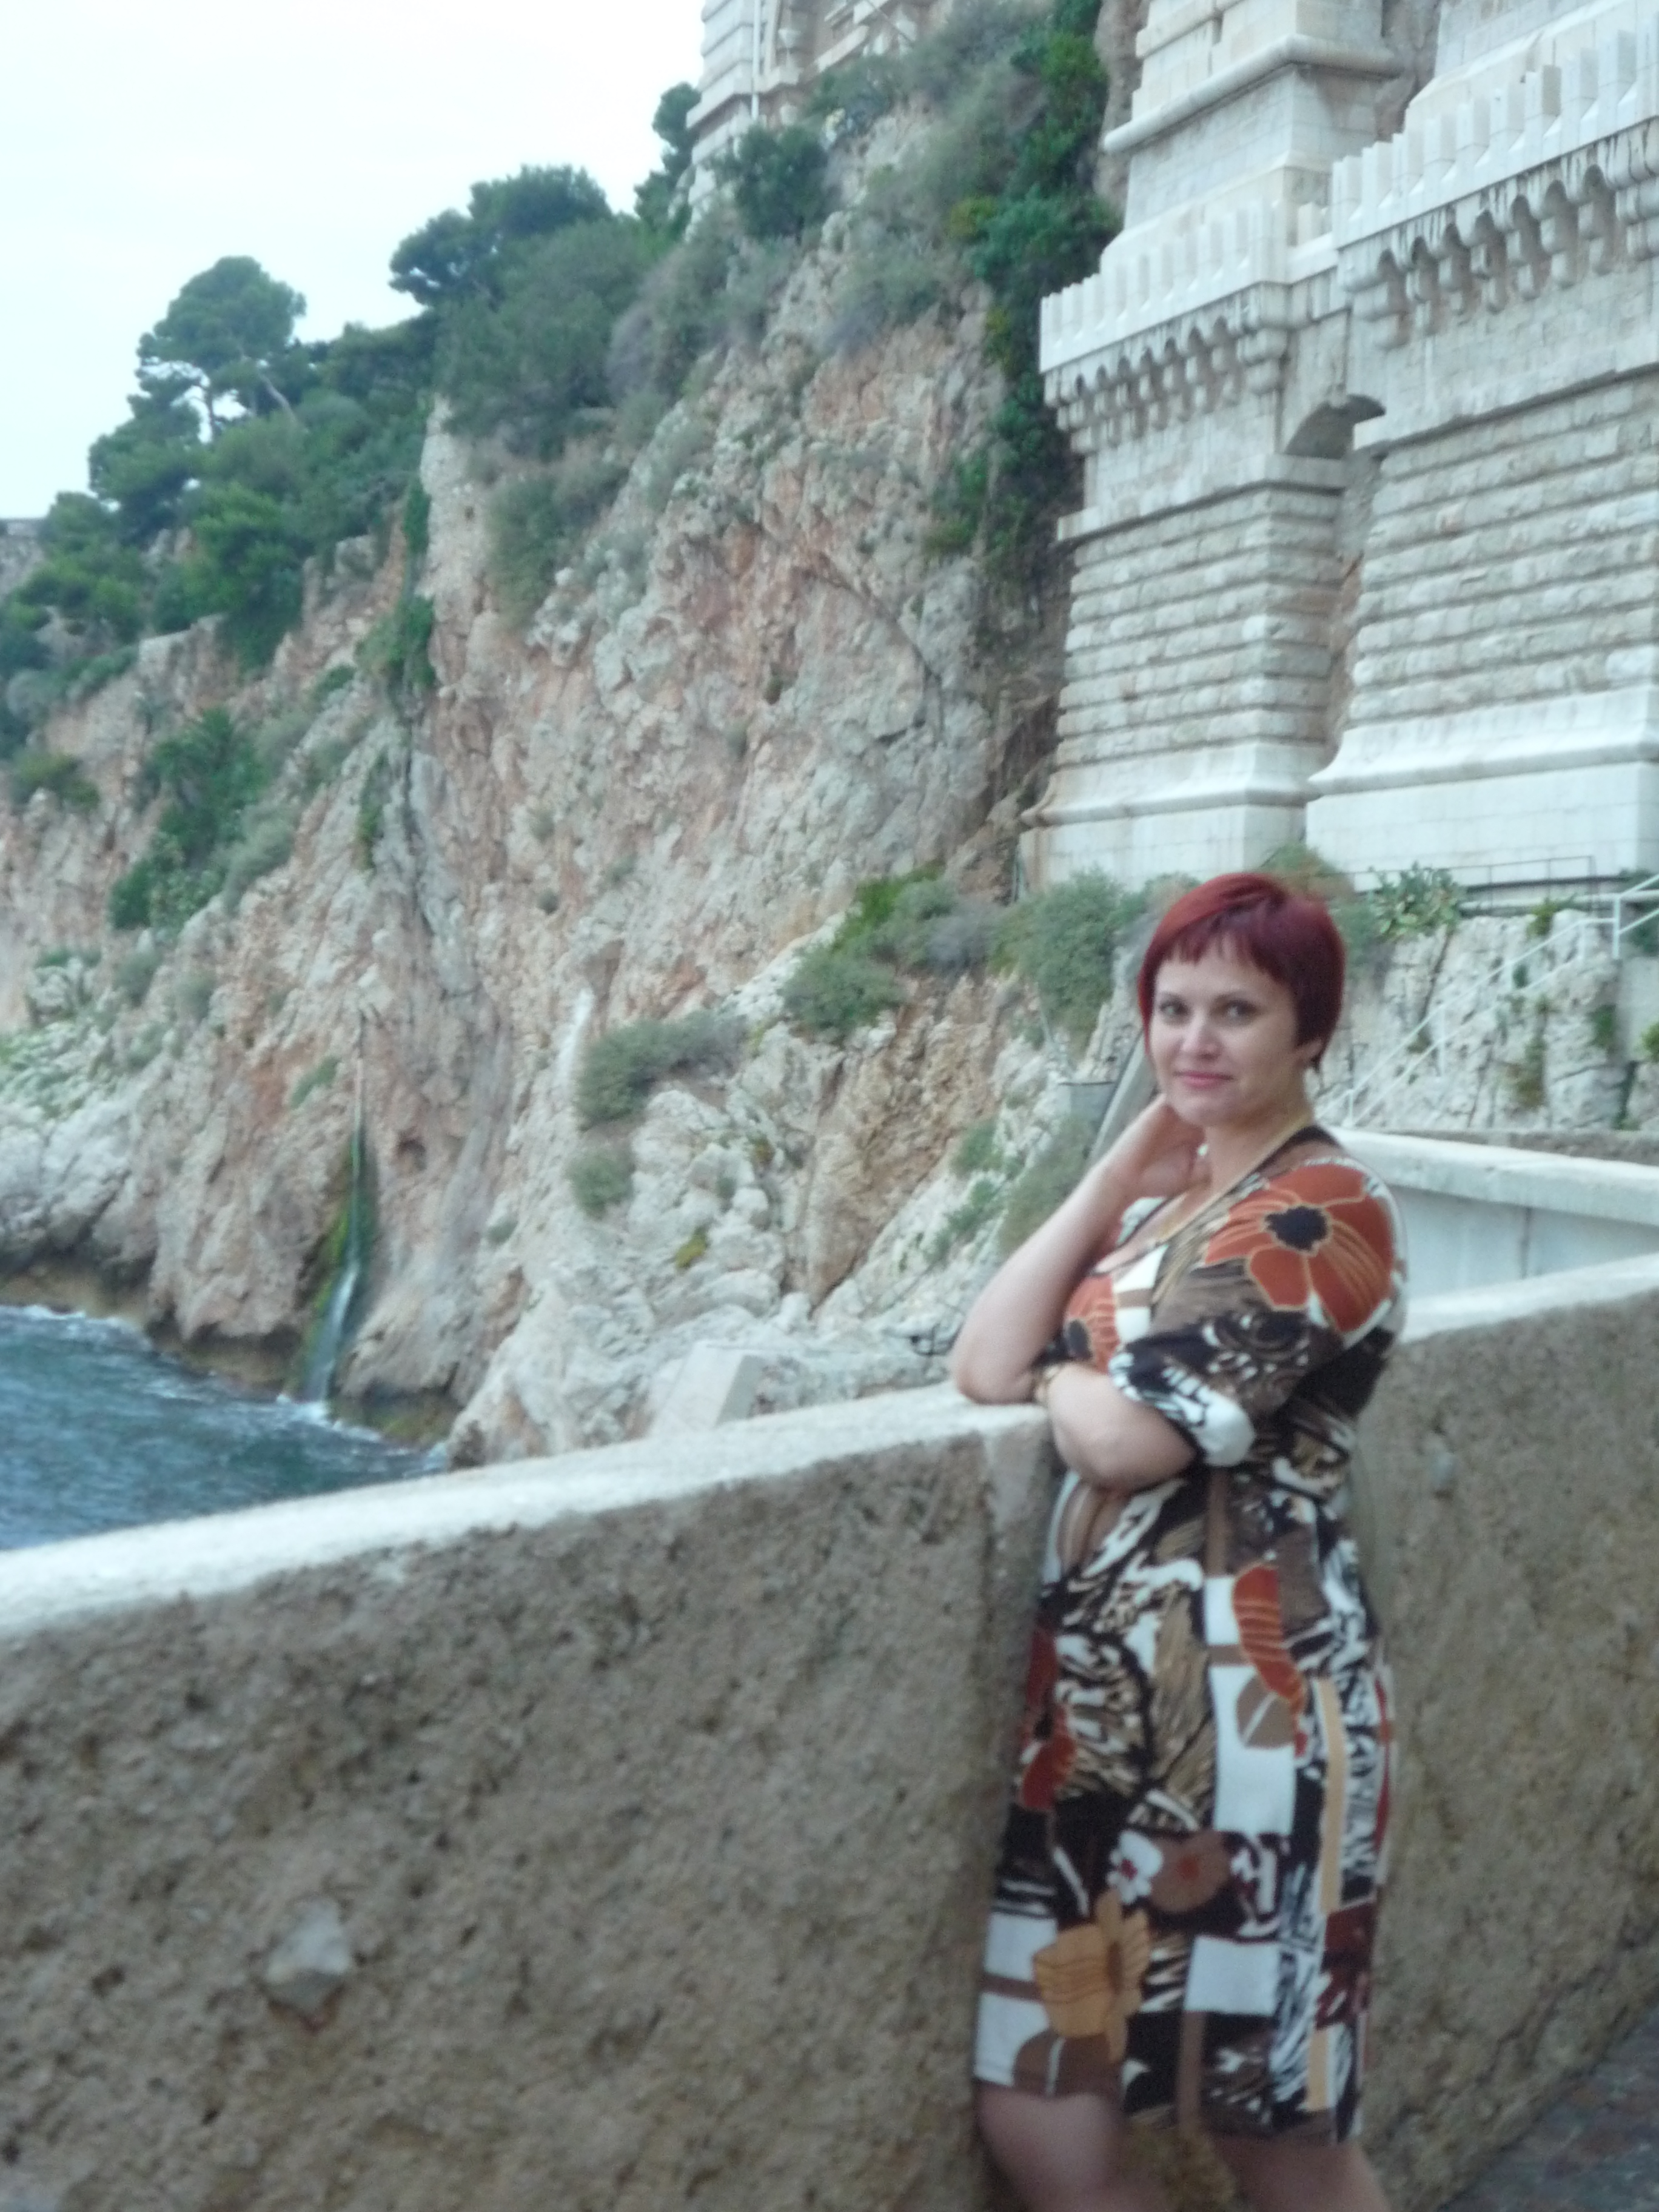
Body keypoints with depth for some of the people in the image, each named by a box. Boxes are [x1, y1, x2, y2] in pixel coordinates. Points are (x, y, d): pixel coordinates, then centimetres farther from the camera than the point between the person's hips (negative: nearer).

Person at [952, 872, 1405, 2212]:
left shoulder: (1322, 1213, -11)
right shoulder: (1167, 1196, 15)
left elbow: (1125, 1441, -19)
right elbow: (983, 1367, 2)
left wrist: (1055, 1372, 2)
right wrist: (1117, 1179, 1)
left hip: (1242, 1706, -8)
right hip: (1101, 1691, 8)